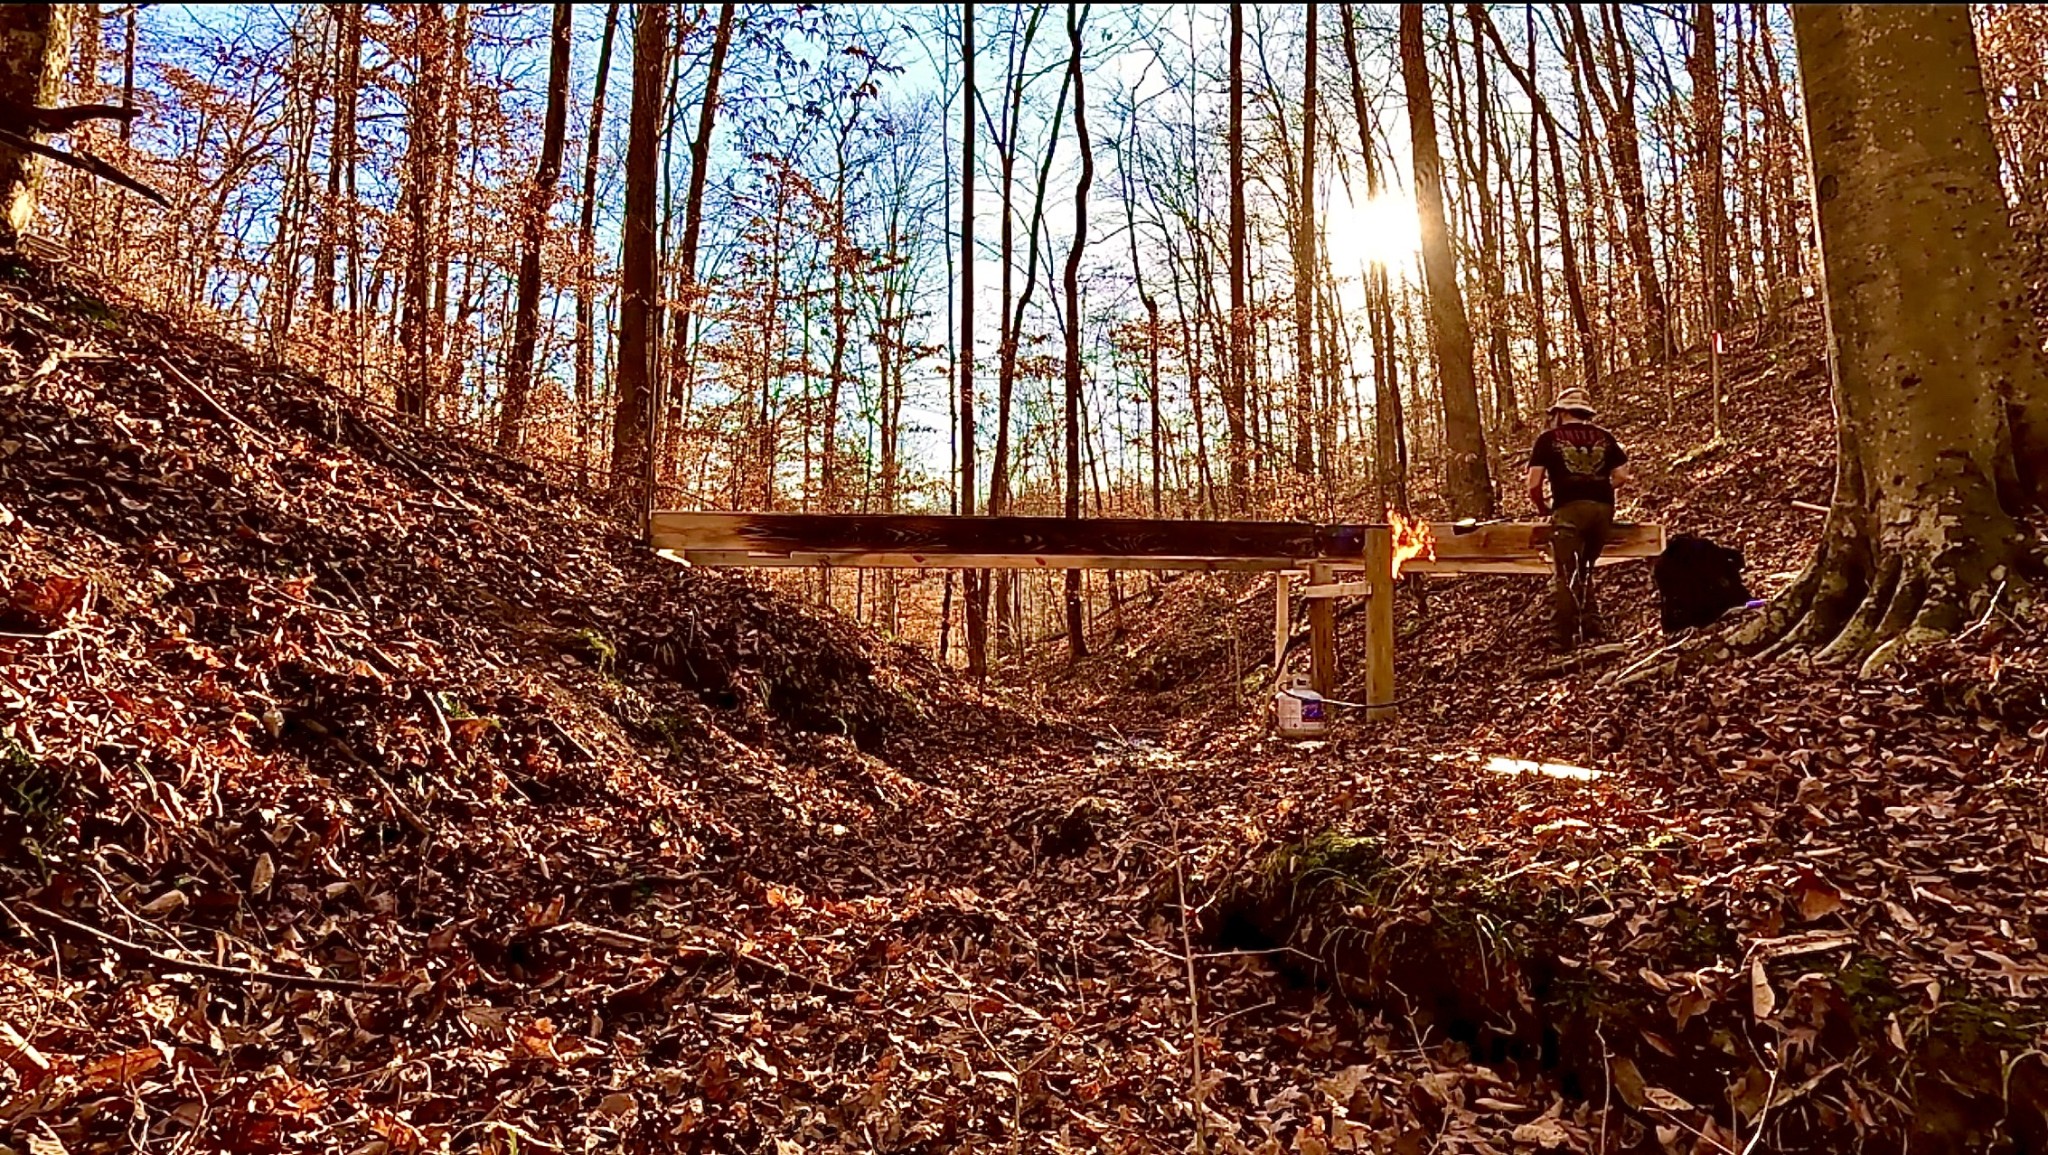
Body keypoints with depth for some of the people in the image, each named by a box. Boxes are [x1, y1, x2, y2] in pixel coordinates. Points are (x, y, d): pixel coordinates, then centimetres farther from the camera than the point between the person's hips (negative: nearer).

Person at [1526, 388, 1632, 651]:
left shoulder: (1549, 438, 9)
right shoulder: (1604, 436, 18)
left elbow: (1534, 483, 1)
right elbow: (1621, 476, 12)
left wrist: (1542, 507, 19)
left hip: (1570, 509, -4)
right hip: (1603, 508, 4)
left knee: (1565, 576, -2)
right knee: (1584, 572, 19)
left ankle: (1562, 639, -7)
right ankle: (1591, 630, 15)